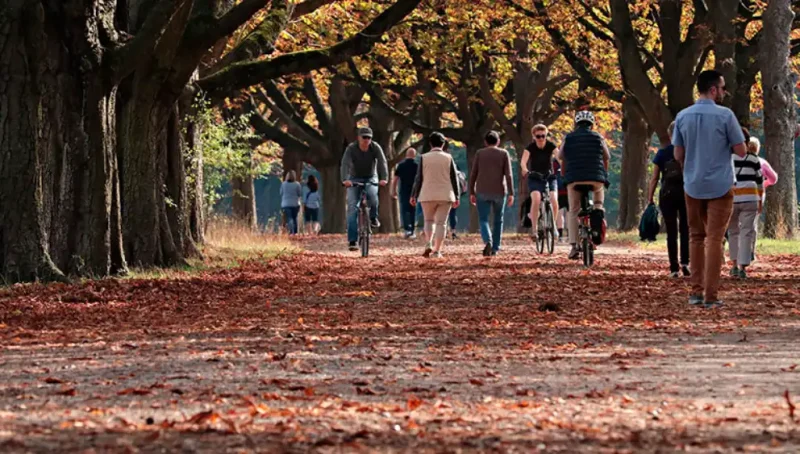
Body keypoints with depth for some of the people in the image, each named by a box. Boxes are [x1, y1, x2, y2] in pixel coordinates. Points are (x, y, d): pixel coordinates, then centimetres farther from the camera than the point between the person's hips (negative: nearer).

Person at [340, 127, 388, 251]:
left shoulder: (375, 148, -15)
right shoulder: (351, 149, -18)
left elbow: (382, 163, -26)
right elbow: (345, 164, -31)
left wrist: (384, 178, -44)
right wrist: (345, 179, -50)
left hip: (371, 178, 0)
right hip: (354, 179, 0)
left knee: (372, 195, -34)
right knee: (352, 207, -13)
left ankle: (373, 218, -5)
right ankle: (352, 241, -14)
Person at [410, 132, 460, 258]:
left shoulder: (424, 158, -1)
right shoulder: (448, 158, 1)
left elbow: (419, 178, -1)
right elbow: (454, 178, 2)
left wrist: (414, 195, 6)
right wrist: (456, 196, 7)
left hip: (428, 195, 0)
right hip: (445, 195, 0)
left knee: (429, 220, 14)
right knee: (441, 222, 3)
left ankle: (428, 244, -9)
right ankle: (437, 250, -3)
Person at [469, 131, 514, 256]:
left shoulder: (479, 153, 4)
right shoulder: (504, 154, 2)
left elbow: (473, 174, 2)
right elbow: (508, 175, -6)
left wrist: (472, 193, 7)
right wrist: (511, 193, -6)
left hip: (483, 192, 0)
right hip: (499, 192, 0)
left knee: (483, 219, 1)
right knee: (498, 220, 14)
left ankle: (488, 241, -25)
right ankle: (495, 248, 13)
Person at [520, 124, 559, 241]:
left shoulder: (551, 146, -8)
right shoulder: (531, 148, -10)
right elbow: (523, 161, -26)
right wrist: (525, 170, -49)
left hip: (549, 177, 1)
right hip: (535, 178, -1)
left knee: (554, 202, -21)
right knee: (536, 200, -27)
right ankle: (534, 229, -22)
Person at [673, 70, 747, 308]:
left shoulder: (683, 116, 2)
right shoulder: (725, 115, -12)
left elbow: (678, 155, 6)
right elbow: (741, 151, -8)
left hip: (693, 186, 4)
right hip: (720, 186, -4)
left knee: (696, 237, 14)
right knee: (714, 239, -2)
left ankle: (696, 291, 12)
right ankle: (711, 295, -4)